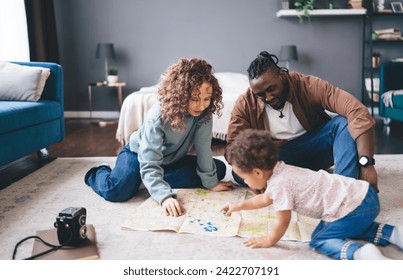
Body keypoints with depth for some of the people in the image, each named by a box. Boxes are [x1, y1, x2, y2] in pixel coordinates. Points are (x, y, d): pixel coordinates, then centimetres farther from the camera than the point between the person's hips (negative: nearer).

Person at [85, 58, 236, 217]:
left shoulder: (204, 112, -25)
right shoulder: (158, 116, -37)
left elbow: (203, 147, -17)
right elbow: (149, 165, -41)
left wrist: (211, 182, -16)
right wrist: (165, 196, -53)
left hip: (172, 159, 5)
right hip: (139, 153, -5)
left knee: (219, 169, -7)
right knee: (117, 191, -31)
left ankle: (157, 179, -1)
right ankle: (98, 174, 9)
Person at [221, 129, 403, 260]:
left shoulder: (279, 184, -16)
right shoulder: (279, 171, 15)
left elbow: (283, 222, -10)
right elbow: (265, 198, 34)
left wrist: (269, 241, 7)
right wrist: (239, 206, 41)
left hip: (354, 208, -10)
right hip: (363, 192, 10)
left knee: (319, 240, 0)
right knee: (353, 227, 34)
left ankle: (361, 252, -23)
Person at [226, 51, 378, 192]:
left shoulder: (308, 85, -20)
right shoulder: (245, 104, -13)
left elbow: (357, 111, -31)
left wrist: (366, 162, -43)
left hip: (314, 149, -1)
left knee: (344, 122, -28)